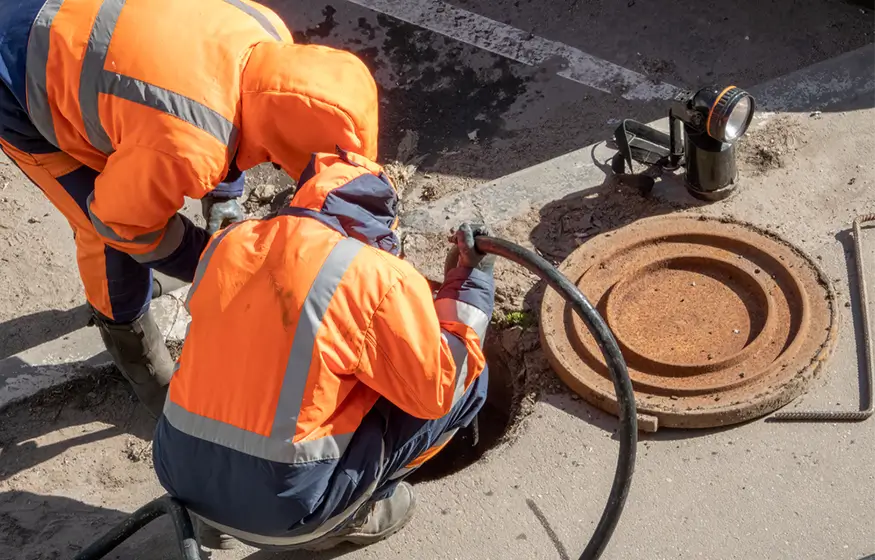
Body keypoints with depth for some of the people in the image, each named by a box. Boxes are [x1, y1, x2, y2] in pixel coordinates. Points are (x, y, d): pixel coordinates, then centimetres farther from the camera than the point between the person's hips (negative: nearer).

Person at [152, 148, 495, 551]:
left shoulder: (226, 243, 6)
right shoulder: (379, 277, -12)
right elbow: (437, 391, -3)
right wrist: (469, 285, 6)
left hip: (179, 473, 6)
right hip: (282, 506, -6)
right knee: (469, 380, 4)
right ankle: (348, 516, 10)